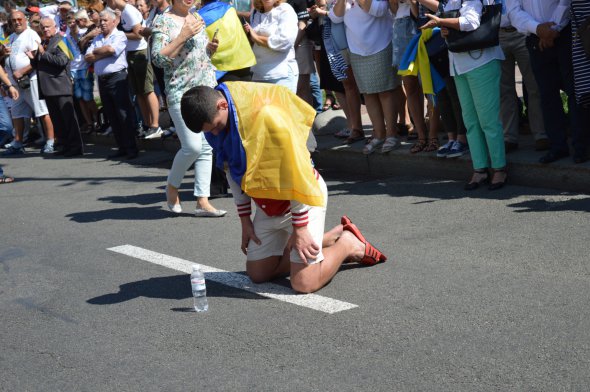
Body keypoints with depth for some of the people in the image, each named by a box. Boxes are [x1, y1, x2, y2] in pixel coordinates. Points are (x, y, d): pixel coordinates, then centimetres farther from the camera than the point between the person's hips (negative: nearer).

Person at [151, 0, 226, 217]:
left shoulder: (197, 18, 14)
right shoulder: (163, 22, -5)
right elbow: (158, 58, -15)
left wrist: (211, 48, 4)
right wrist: (183, 36, -20)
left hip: (208, 88, 6)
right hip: (181, 92, -6)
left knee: (207, 147, 2)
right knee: (192, 146, -13)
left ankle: (202, 201, 7)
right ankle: (172, 186, 14)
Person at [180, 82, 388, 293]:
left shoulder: (268, 116, -31)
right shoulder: (215, 120, -5)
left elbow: (296, 173, -25)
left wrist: (299, 228, -20)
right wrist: (245, 220, 11)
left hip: (302, 198, -8)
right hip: (268, 206, 8)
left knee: (303, 282, -15)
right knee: (257, 273, 11)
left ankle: (348, 244, 13)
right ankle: (334, 236, 20)